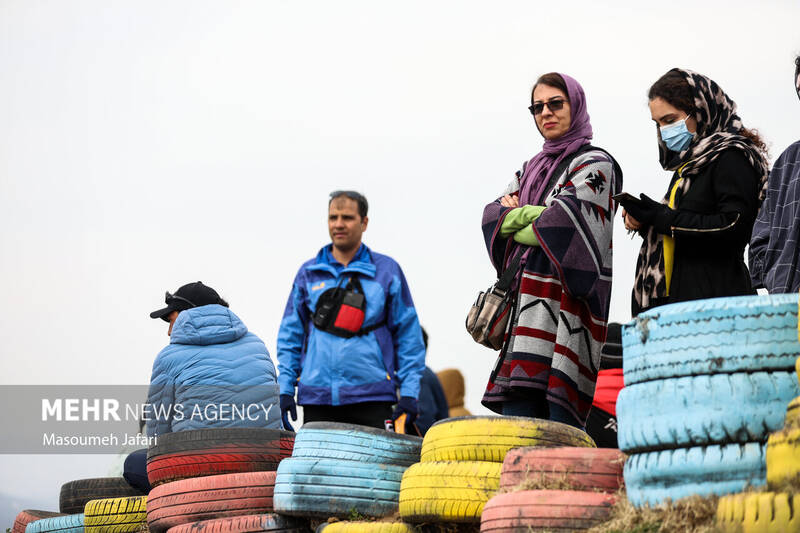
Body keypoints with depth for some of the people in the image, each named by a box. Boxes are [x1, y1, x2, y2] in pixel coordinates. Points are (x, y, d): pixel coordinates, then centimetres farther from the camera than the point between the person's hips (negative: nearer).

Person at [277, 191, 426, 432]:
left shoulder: (387, 271, 7)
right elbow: (290, 336, 14)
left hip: (371, 396, -2)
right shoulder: (308, 273, 12)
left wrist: (409, 394, -2)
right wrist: (285, 389, 5)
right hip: (317, 398, 2)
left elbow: (408, 337, 6)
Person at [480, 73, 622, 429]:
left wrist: (518, 227, 4)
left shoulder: (595, 164, 3)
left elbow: (563, 217, -12)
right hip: (527, 299, 7)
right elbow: (493, 214, 14)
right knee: (515, 410, -3)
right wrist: (531, 214, -6)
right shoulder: (533, 168, 25)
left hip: (564, 301, -7)